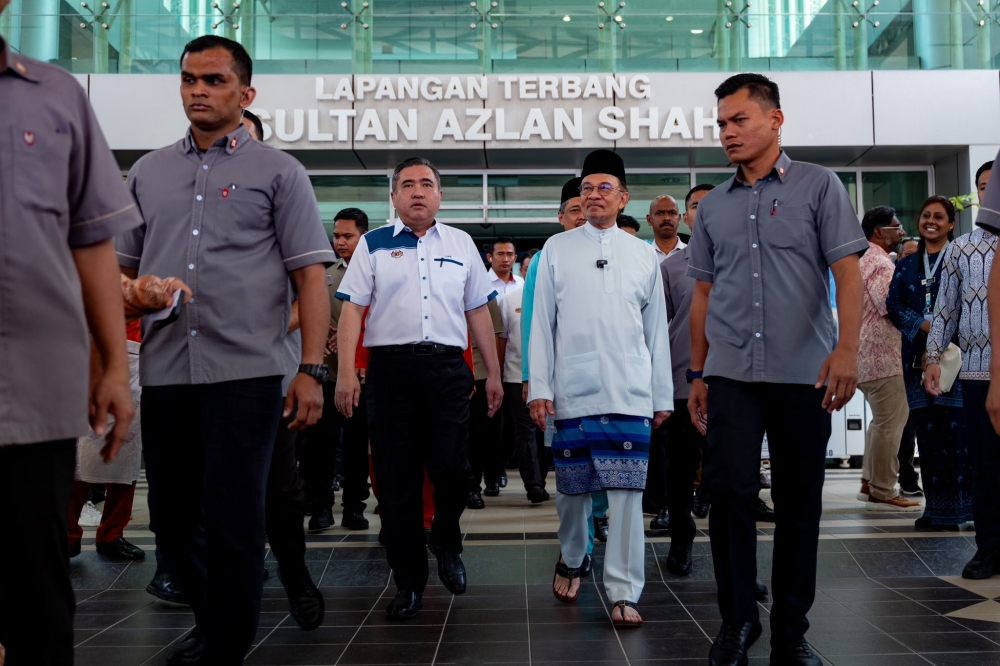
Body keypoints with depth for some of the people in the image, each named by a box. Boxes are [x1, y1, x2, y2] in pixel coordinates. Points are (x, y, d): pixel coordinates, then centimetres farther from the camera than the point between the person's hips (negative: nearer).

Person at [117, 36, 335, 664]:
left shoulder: (278, 172, 4)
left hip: (245, 372, -4)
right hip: (163, 372, 5)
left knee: (232, 520, -2)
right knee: (171, 516, 12)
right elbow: (122, 269, 19)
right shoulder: (148, 171, 16)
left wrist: (311, 370, -9)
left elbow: (311, 275, -1)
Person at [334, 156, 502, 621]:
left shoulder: (461, 245, 15)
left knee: (452, 469, -6)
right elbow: (352, 309, 2)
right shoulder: (373, 245, 9)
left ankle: (446, 542, 26)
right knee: (396, 479, 3)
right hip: (390, 366, -1)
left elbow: (478, 311, 15)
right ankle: (408, 581, 16)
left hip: (447, 367, 1)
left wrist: (494, 372, 12)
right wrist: (345, 372, -8)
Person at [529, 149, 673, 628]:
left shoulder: (644, 256, 10)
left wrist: (663, 397, 10)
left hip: (630, 395, 0)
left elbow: (657, 330, 11)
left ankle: (623, 593, 4)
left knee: (627, 492, -3)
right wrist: (539, 388, -2)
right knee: (572, 487, 9)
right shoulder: (557, 249, 7)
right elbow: (542, 322, 5)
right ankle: (571, 559, 34)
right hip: (572, 391, 0)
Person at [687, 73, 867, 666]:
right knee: (730, 490, -7)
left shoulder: (818, 185, 5)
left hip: (804, 374, -2)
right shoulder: (714, 206, 14)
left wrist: (847, 348, -17)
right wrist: (697, 374, 12)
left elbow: (848, 271, -4)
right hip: (731, 374, 2)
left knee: (800, 504, 4)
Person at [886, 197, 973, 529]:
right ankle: (937, 507, 8)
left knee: (958, 431, -8)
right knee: (927, 433, 3)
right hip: (918, 357, 4)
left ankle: (964, 506, -2)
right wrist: (923, 324, -10)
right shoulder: (906, 265, 17)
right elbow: (894, 304, 7)